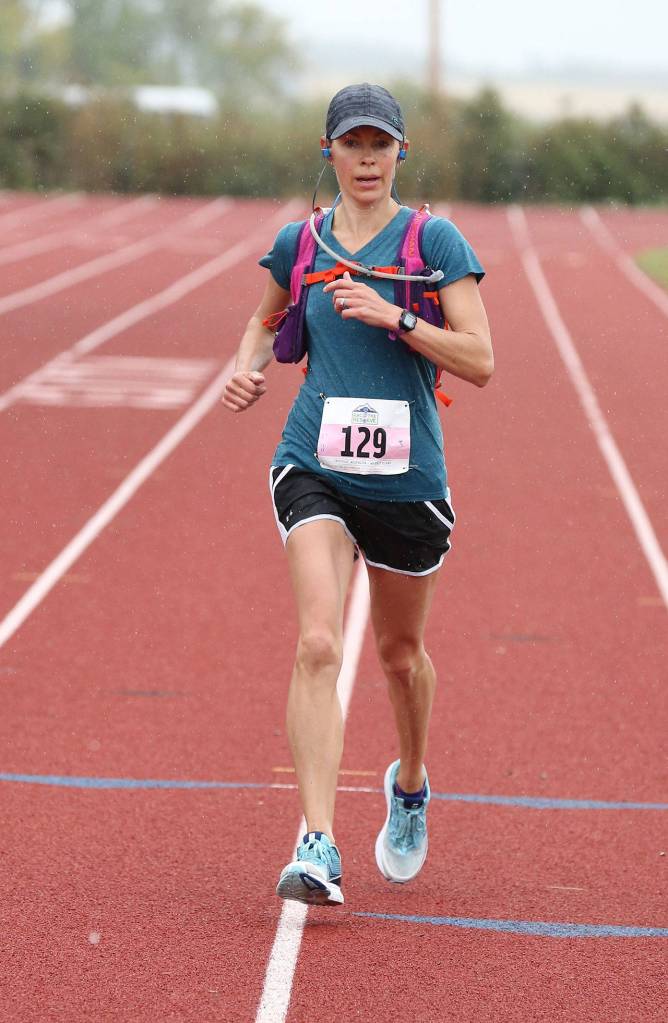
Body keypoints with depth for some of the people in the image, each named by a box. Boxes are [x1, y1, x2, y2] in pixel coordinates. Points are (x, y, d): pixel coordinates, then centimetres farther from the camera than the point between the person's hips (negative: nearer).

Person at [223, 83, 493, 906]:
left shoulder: (434, 241, -4)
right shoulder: (298, 242, 5)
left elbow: (480, 361, -10)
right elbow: (267, 320, 25)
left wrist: (393, 317, -21)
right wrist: (247, 367, 4)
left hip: (407, 480, 0)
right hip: (314, 468, 1)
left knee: (399, 651, 17)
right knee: (318, 643, -19)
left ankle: (410, 786, 47)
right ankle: (319, 847, -23)